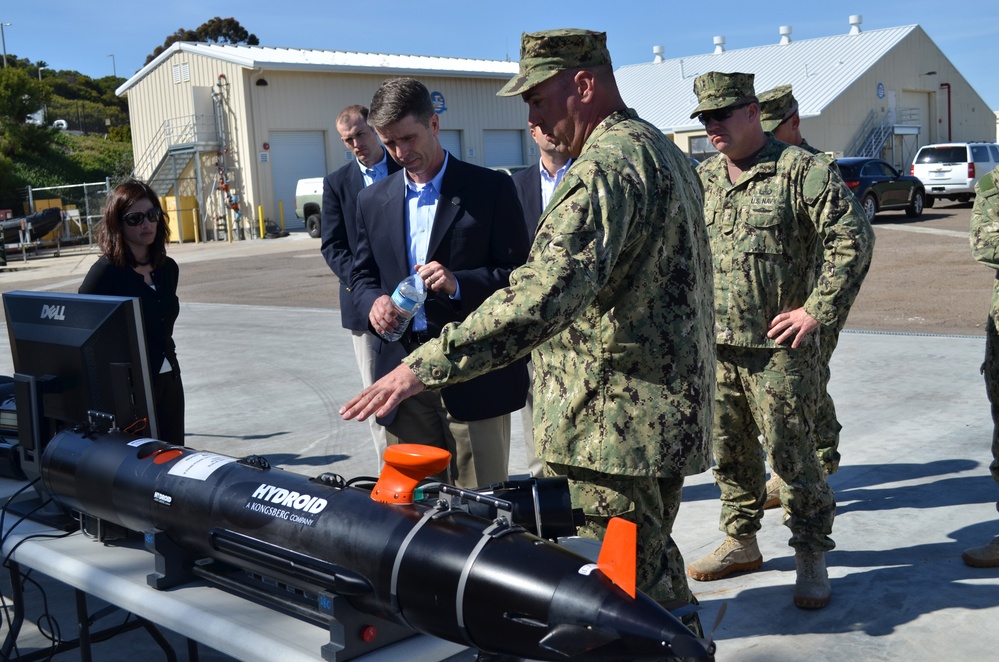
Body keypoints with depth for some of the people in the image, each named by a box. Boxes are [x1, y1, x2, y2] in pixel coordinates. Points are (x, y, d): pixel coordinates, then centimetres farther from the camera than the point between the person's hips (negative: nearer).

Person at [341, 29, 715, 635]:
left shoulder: (606, 164, -19)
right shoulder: (664, 150, 15)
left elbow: (546, 293, -32)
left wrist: (428, 365, -33)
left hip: (616, 423, -11)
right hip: (671, 414, 11)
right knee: (653, 570, 22)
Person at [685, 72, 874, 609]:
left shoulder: (800, 171, -9)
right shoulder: (702, 180, 11)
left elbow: (853, 239, -11)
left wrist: (817, 310, -14)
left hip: (777, 349, -6)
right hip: (714, 346, 6)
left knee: (791, 454, 0)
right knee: (729, 451, 15)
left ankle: (811, 559, 16)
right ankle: (740, 543, 32)